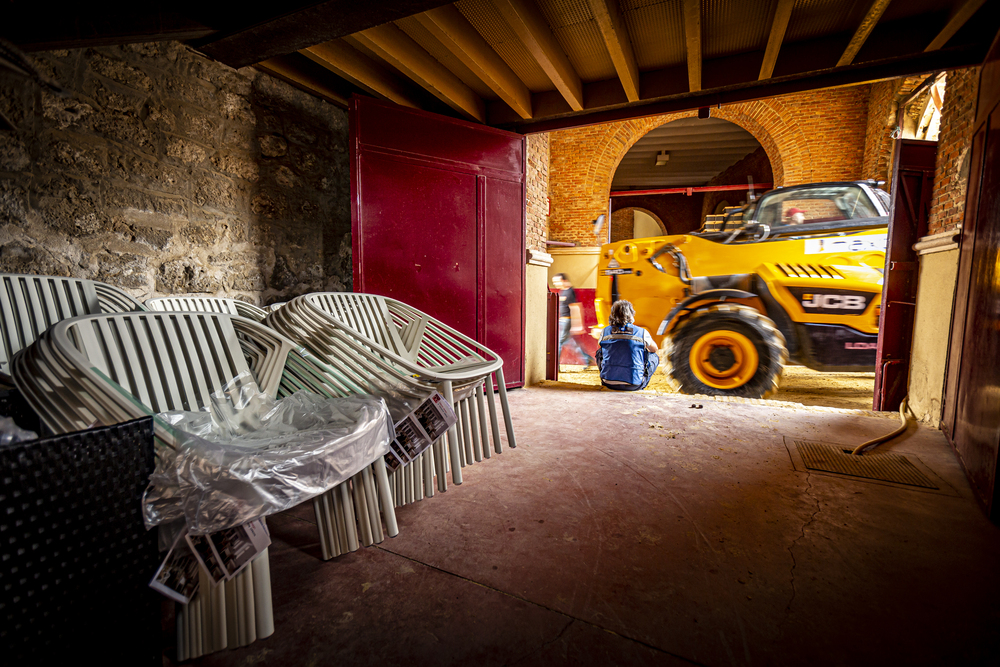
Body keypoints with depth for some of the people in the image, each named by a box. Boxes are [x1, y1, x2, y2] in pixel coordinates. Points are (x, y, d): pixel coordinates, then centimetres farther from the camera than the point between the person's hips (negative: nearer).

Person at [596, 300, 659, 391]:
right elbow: (654, 349, 14)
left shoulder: (605, 332, -3)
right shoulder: (642, 333, -7)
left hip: (609, 383, 2)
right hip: (634, 386, -1)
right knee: (654, 357, 22)